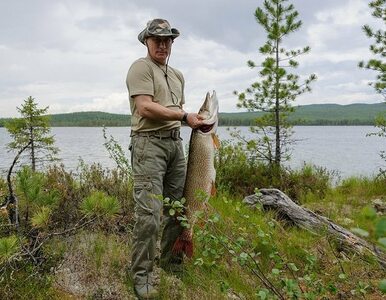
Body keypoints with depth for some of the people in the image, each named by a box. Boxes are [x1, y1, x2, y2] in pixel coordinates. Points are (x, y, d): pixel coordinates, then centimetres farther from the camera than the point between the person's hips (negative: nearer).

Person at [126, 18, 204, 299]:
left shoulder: (178, 75, 22)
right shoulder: (141, 67, -3)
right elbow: (145, 108, -16)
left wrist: (198, 121, 9)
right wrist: (184, 116, -13)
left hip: (176, 142, 8)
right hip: (149, 142, -8)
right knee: (149, 211, -12)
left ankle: (172, 262, 27)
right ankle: (142, 275, 2)